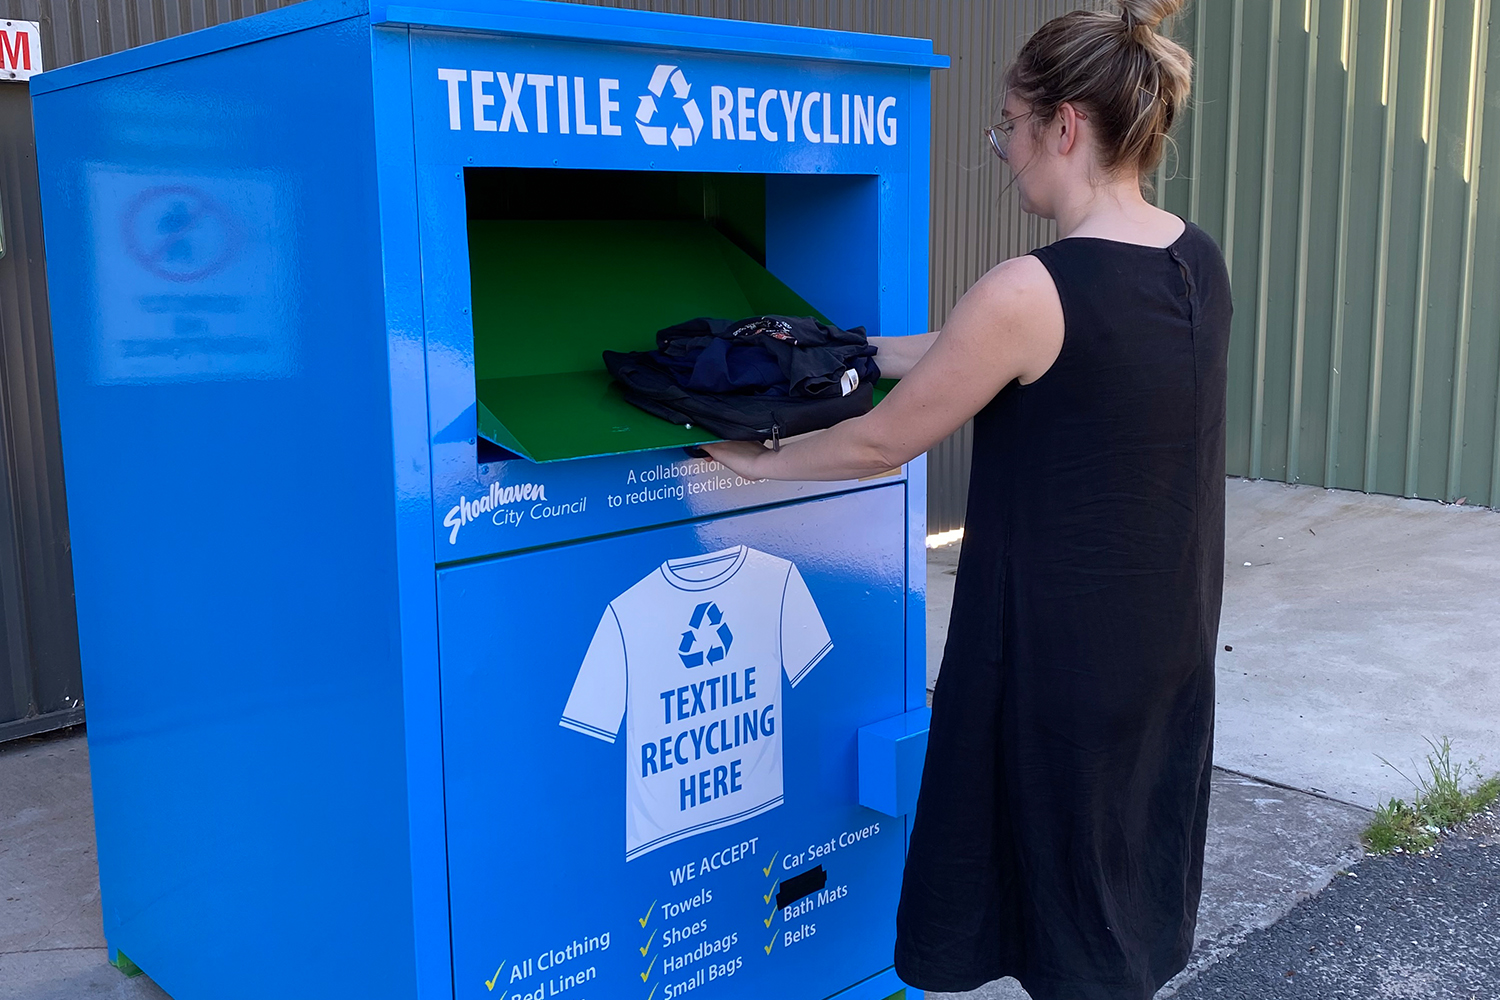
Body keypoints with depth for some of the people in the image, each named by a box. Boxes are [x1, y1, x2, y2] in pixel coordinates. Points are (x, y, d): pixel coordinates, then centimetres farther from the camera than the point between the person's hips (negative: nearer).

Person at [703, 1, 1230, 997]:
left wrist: (760, 460, 5)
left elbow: (880, 445, -12)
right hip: (1170, 639, 8)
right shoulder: (1199, 260, 1)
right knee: (1137, 863, 23)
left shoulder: (1032, 292, -23)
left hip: (1063, 647, -7)